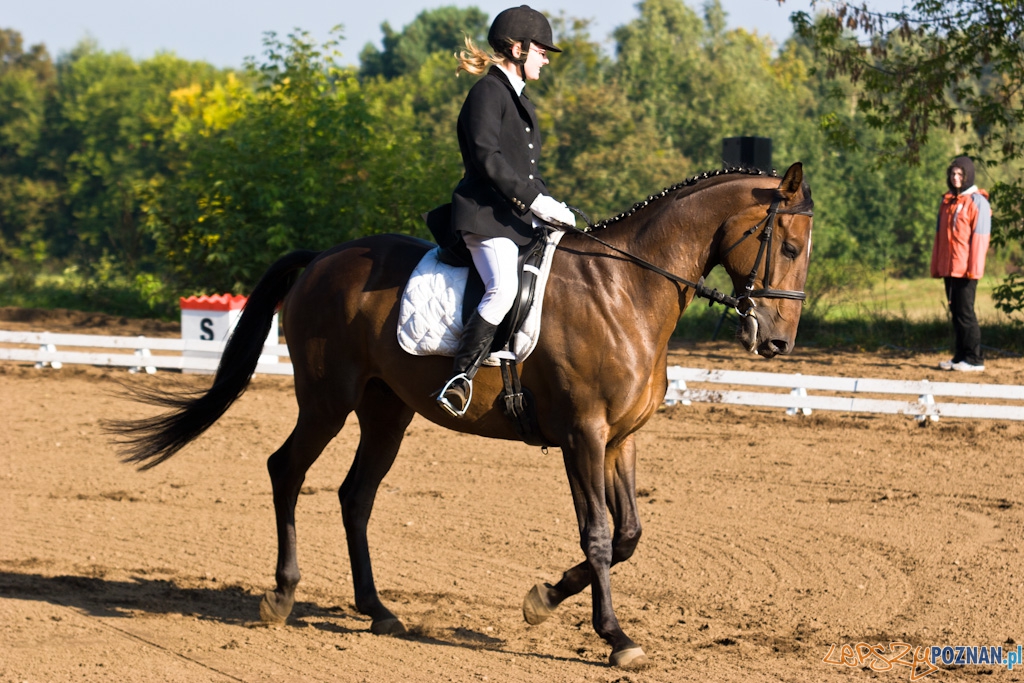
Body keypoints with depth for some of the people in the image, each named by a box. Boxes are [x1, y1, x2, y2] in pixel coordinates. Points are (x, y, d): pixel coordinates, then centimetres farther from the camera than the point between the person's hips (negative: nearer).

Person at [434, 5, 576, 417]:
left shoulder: (519, 101, 23)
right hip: (486, 216, -10)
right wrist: (536, 201, -20)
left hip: (519, 218, 10)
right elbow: (488, 159, -18)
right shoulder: (488, 92, -7)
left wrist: (554, 210, 12)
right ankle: (459, 383, -31)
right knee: (504, 287, -31)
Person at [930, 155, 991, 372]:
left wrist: (974, 268, -16)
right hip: (948, 268, 7)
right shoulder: (947, 202, 16)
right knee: (955, 312, 9)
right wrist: (936, 266, 14)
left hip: (966, 269, -7)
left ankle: (974, 359, -4)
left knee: (965, 312, -8)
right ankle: (960, 357, 14)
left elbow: (980, 237, -11)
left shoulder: (978, 202, -5)